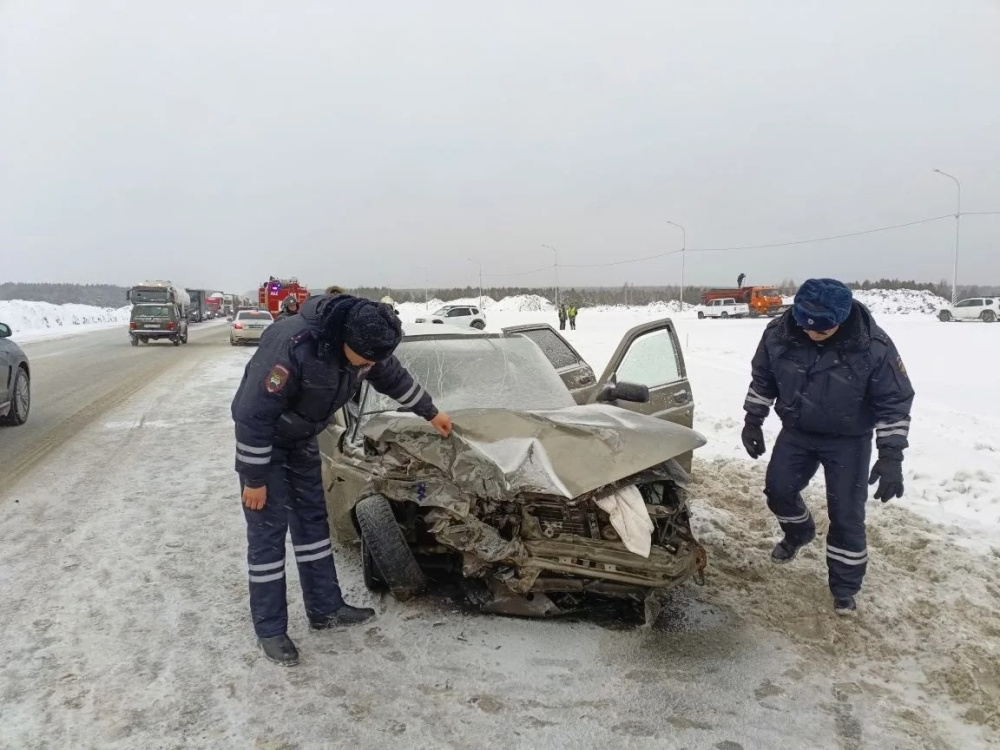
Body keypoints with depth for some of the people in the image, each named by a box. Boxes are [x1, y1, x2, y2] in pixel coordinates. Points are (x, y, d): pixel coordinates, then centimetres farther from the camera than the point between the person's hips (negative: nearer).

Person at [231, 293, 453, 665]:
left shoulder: (365, 345, -16)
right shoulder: (292, 346, -39)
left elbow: (395, 378, 6)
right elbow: (253, 415, -31)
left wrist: (431, 413, 17)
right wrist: (254, 480, -24)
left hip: (302, 439, 7)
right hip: (261, 439, -7)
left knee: (312, 518, 12)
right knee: (268, 530, -4)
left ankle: (325, 608, 24)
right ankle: (270, 630, 8)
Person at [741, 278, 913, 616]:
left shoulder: (874, 346, -28)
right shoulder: (778, 334, -19)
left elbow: (895, 402, -18)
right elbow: (762, 379, 0)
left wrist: (891, 456, -22)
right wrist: (753, 421, 1)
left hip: (849, 440, -3)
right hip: (797, 431, 3)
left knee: (846, 515, -2)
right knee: (778, 489, 7)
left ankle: (845, 589, 16)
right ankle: (799, 532, 40)